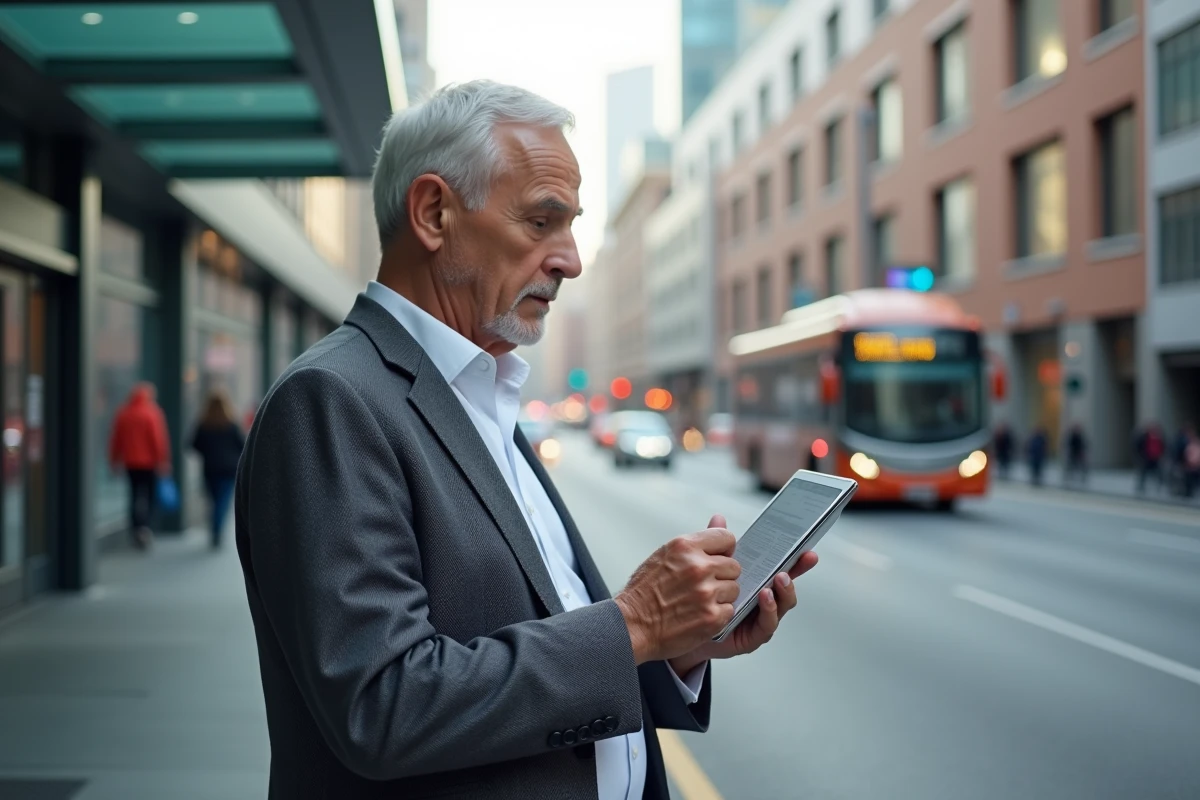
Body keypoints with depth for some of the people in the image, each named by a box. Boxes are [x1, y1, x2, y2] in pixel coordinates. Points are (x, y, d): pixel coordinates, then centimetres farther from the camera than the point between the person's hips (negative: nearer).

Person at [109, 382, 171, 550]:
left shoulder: (123, 414, 4)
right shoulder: (152, 413, -10)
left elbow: (116, 439, 8)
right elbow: (159, 439, -13)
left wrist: (115, 460, 16)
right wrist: (163, 460, -9)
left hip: (131, 462, 4)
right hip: (149, 462, -4)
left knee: (135, 494, 14)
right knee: (150, 494, 0)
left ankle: (136, 528, 13)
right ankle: (144, 525, -19)